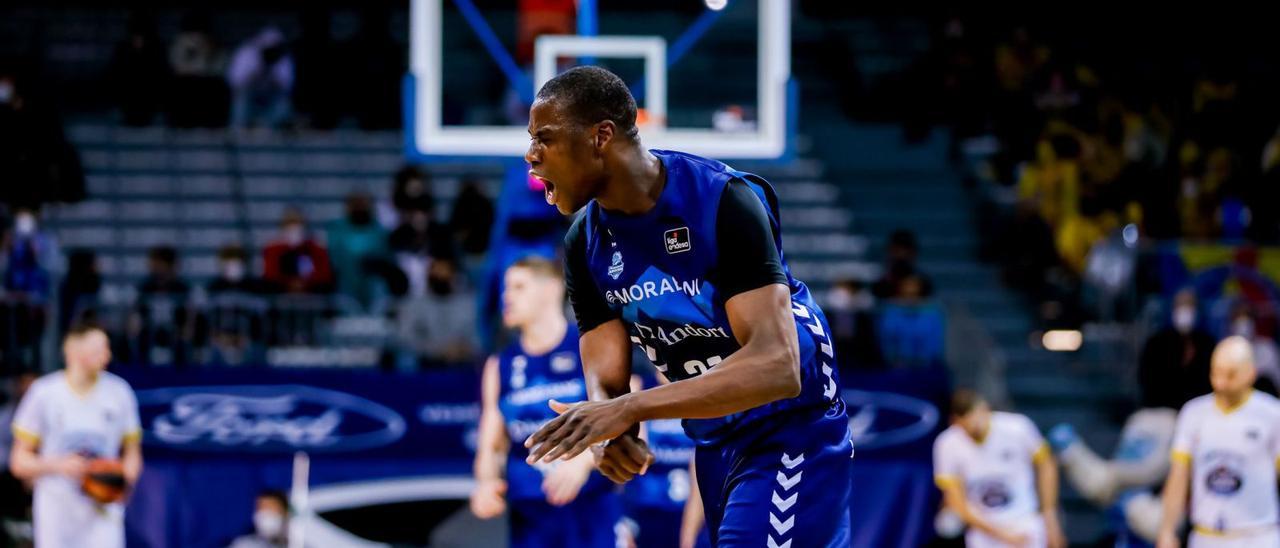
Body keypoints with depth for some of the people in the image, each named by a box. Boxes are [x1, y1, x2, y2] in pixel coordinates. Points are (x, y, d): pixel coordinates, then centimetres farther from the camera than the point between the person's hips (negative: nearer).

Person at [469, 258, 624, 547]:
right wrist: (486, 484, -6)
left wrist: (584, 460, -23)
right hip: (530, 520, 4)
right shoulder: (500, 367, 12)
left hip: (593, 514, -4)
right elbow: (490, 446, 16)